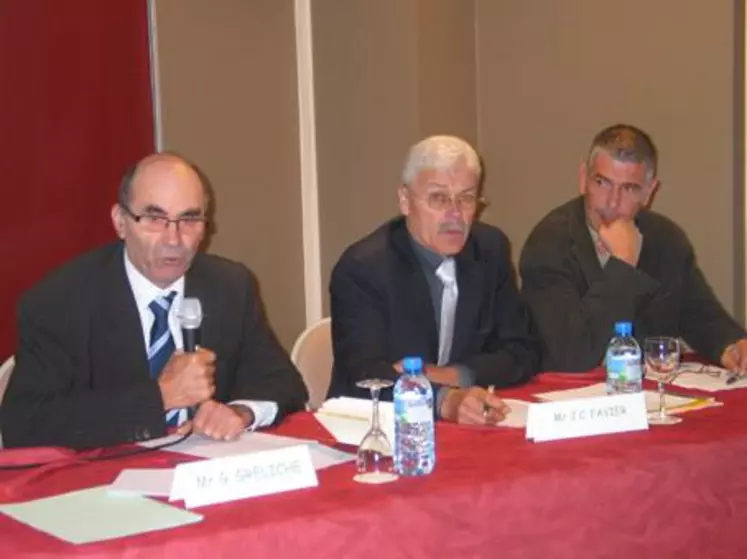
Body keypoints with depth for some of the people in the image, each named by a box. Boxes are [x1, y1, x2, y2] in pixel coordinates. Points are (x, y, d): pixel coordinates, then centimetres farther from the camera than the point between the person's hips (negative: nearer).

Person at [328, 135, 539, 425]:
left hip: (468, 427, 4)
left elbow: (521, 354, 4)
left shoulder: (491, 250, 3)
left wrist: (453, 376, -12)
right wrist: (446, 400, -37)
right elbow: (365, 374, -22)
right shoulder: (362, 268, -11)